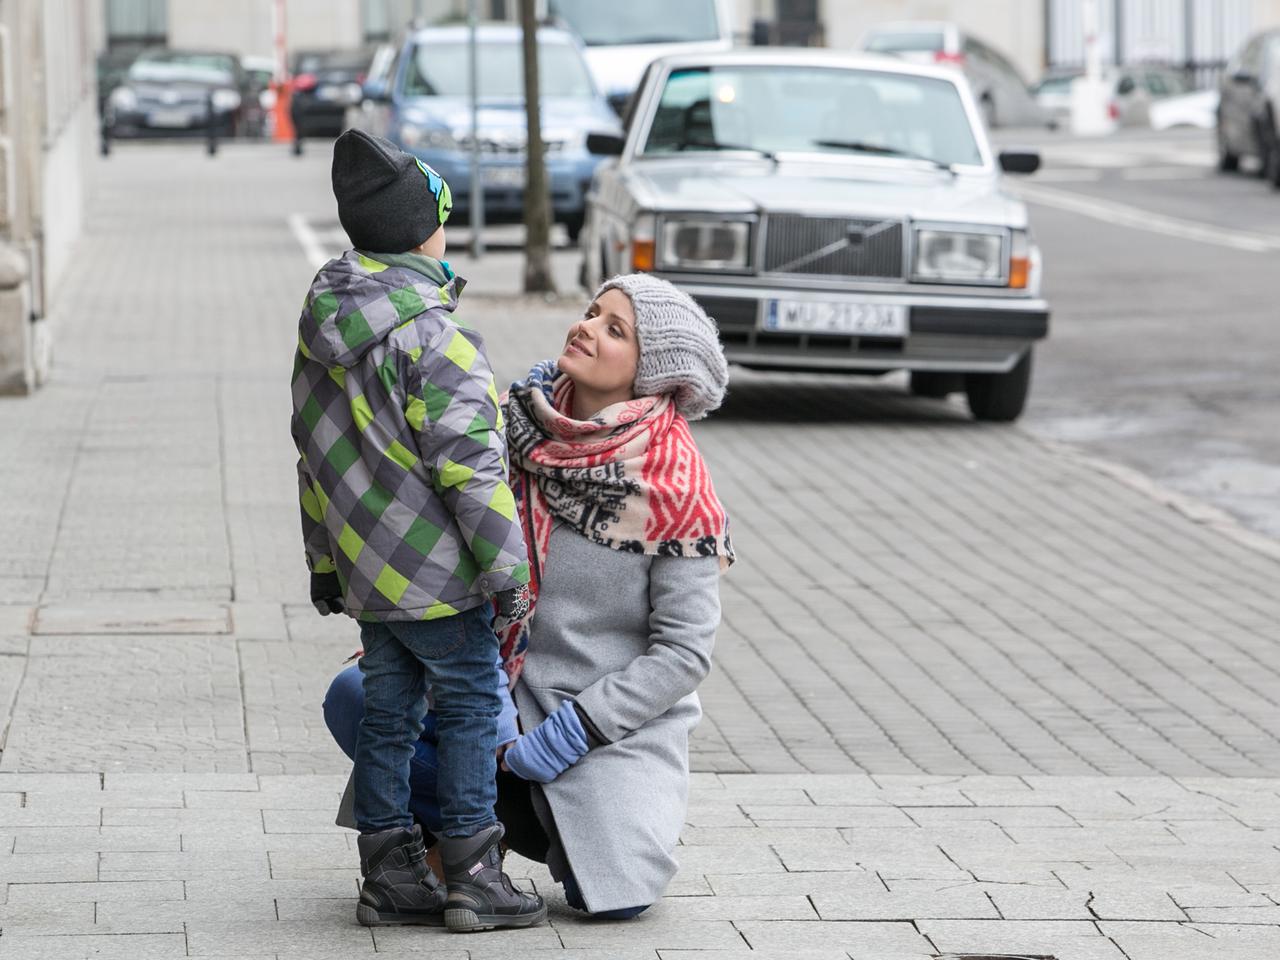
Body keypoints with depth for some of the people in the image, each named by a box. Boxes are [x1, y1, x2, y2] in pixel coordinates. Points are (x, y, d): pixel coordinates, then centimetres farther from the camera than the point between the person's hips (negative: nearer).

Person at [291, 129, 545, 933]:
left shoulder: (324, 328, 7)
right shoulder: (436, 337, -20)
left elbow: (316, 451, 15)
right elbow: (469, 464, -21)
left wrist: (325, 562, 23)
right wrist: (508, 570, -14)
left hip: (365, 566, 8)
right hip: (435, 572, -8)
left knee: (387, 713, 13)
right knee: (471, 710, 3)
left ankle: (391, 879, 17)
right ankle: (472, 879, 7)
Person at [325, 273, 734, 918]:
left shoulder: (671, 483, -15)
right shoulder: (522, 424, -2)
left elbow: (685, 652, -14)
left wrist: (576, 729, -18)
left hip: (616, 719, -4)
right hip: (511, 690, 4)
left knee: (614, 899, -22)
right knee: (352, 696, -19)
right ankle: (509, 815, 3)